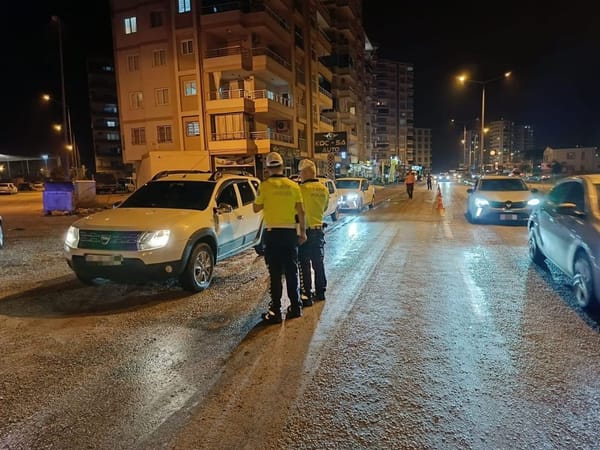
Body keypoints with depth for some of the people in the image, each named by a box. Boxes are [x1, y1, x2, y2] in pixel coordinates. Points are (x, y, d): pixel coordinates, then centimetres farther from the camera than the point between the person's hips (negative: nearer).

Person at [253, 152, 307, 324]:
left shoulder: (265, 186, -7)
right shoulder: (293, 186, 1)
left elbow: (256, 208, 2)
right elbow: (301, 211, 2)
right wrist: (303, 232, 9)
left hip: (272, 232, -3)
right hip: (290, 232, 3)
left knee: (275, 273, 1)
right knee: (292, 271, 12)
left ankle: (276, 311, 3)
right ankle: (295, 307, 20)